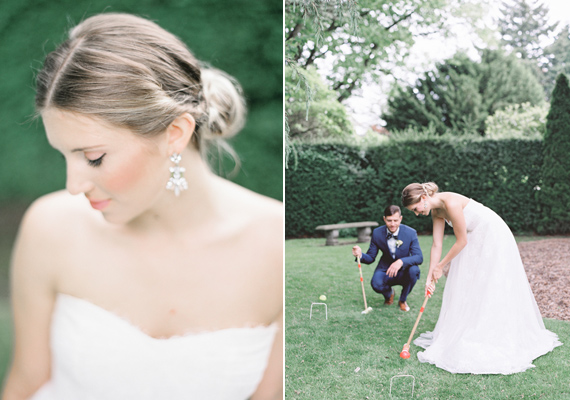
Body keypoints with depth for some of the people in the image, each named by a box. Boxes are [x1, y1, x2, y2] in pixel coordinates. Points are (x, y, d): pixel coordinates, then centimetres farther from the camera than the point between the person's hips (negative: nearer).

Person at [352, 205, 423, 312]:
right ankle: (389, 293, 10)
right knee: (376, 284, -32)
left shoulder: (410, 233, -14)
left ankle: (402, 300, -3)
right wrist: (360, 255, -27)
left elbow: (419, 257, -21)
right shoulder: (377, 233, -9)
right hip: (385, 271, 0)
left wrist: (401, 261, -41)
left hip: (403, 271, 0)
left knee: (414, 270, -34)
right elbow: (371, 257, -2)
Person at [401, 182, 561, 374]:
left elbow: (461, 241, -20)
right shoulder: (436, 211, 0)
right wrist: (430, 277, 1)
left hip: (493, 239, -9)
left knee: (491, 289, -5)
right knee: (464, 286, 8)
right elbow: (437, 245, 3)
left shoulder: (451, 203, -27)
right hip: (476, 240, 9)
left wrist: (440, 266, -11)